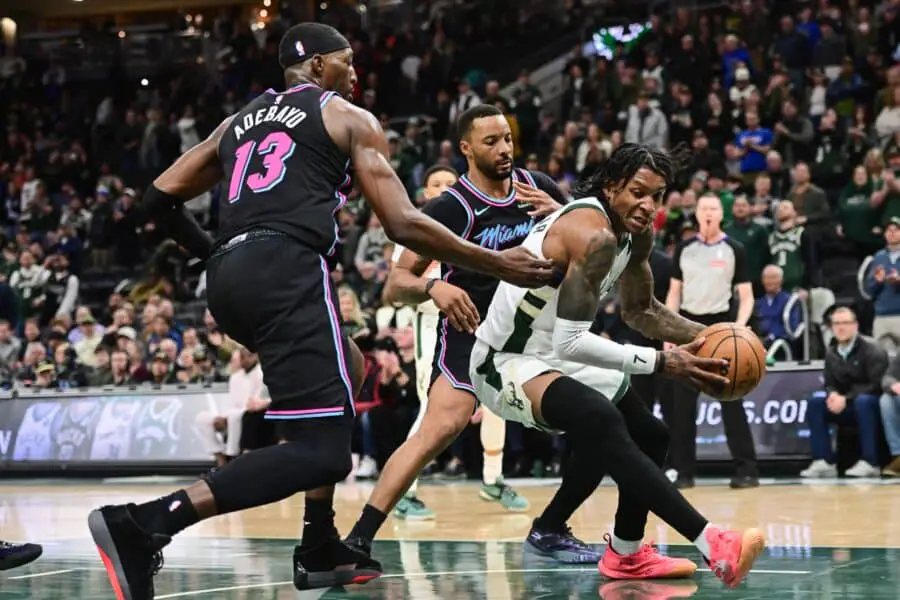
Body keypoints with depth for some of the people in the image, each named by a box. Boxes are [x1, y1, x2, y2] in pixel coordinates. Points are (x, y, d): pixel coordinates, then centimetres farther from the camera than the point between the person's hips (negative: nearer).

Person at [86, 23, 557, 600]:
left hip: (228, 277, 8)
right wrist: (497, 263, 11)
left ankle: (320, 548, 24)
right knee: (321, 452, -12)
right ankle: (144, 523, -29)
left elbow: (159, 199, 23)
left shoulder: (237, 122, 28)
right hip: (286, 270, -8)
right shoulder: (350, 118, 11)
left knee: (347, 366, 31)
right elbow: (403, 224, 3)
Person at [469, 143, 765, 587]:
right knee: (603, 423, -35)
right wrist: (661, 362, -29)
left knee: (648, 434, 19)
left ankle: (627, 555, 33)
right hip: (506, 365, -11)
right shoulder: (594, 234, -27)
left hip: (553, 356, 11)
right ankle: (712, 546, -41)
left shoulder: (636, 232, 1)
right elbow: (570, 342, -31)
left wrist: (706, 336, 1)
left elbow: (640, 310, 16)